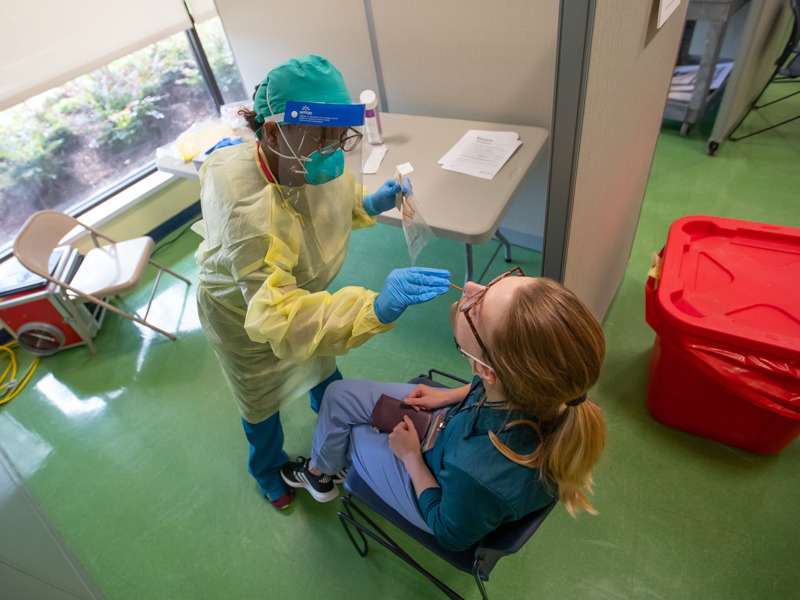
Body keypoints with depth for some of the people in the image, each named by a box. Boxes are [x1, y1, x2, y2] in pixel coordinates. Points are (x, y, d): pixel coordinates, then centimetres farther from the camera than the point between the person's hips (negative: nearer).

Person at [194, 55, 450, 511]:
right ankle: (268, 468, 55)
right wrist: (378, 307, -65)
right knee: (261, 400, 20)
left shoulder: (322, 163, -24)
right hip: (242, 310, -5)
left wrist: (369, 204, -21)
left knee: (320, 367, 28)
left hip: (303, 290, 5)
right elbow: (276, 317, -51)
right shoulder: (243, 206, -45)